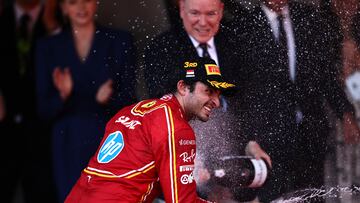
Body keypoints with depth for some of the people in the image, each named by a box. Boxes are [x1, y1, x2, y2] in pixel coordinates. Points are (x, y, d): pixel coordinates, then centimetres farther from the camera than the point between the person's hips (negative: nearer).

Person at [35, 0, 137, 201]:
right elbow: (44, 110, 5)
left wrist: (107, 99, -19)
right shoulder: (48, 47, 8)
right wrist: (63, 95, -16)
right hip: (70, 150, 1)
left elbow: (129, 100, 2)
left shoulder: (120, 41, 5)